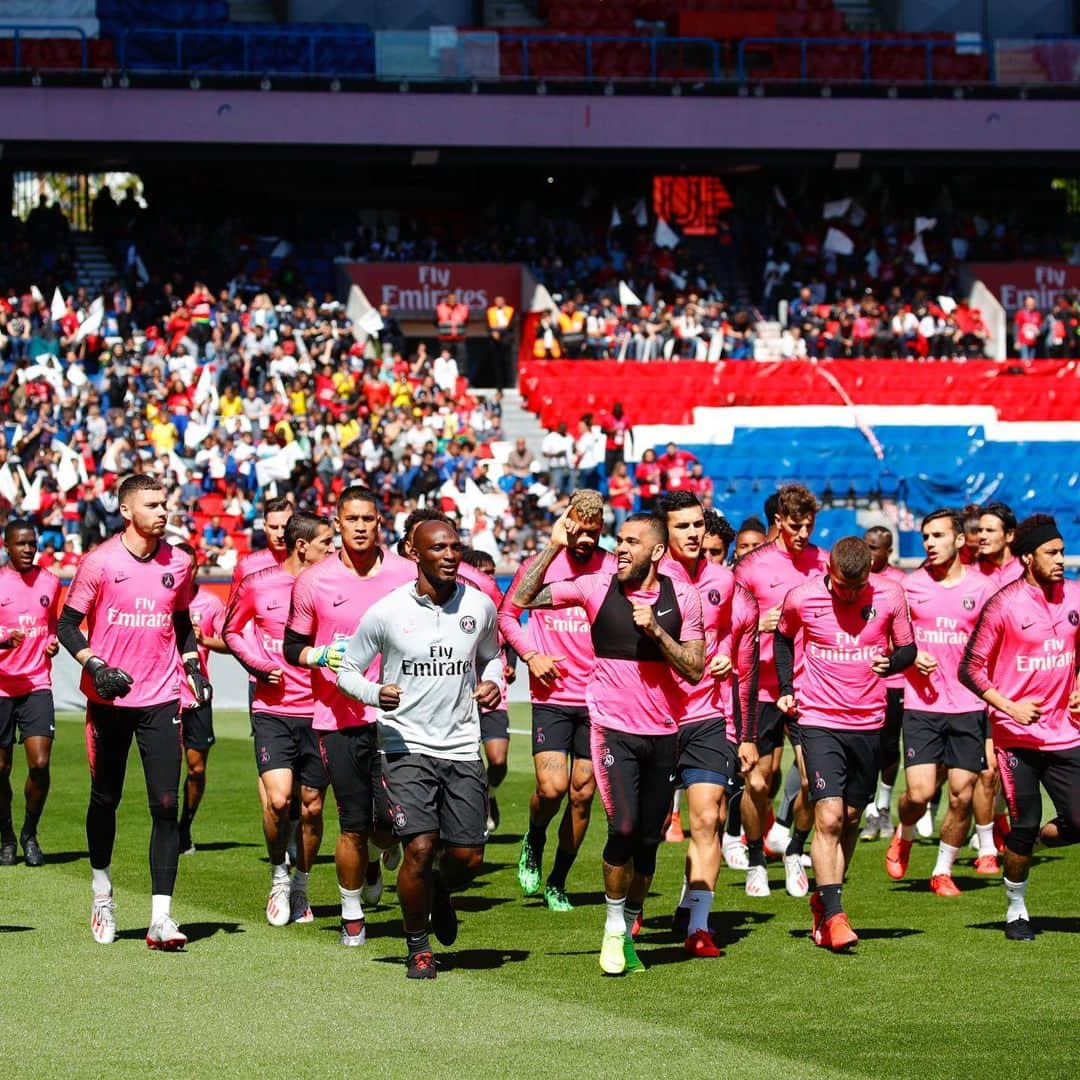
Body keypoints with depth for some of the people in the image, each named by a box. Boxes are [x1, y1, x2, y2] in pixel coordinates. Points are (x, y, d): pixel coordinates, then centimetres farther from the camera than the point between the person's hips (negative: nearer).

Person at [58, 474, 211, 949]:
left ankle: (160, 917, -10)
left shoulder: (177, 564, 5)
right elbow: (67, 625, -1)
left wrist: (193, 665, 7)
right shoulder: (100, 562, -6)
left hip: (160, 700, 2)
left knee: (166, 804, -8)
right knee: (105, 801, 11)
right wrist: (95, 666, -15)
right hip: (109, 698, -2)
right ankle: (102, 893, 35)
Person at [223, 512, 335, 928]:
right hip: (272, 709, -2)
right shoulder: (257, 585, -2)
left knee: (312, 806, 6)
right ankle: (279, 876, 7)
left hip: (318, 710, 2)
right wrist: (257, 664, -3)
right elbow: (231, 631, 13)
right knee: (277, 798, -17)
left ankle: (300, 886, 25)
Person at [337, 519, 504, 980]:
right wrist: (375, 694, -18)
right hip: (407, 746, -3)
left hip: (462, 747, 3)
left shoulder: (479, 606, 3)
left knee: (468, 856, 0)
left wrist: (492, 683, -1)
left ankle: (440, 893, 37)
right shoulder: (386, 612, -7)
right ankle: (418, 946, 7)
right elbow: (347, 671, 3)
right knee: (420, 848, -15)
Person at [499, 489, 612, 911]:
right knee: (552, 786, -16)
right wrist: (530, 655, -3)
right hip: (552, 695, -1)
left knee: (582, 794, 5)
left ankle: (557, 883, 21)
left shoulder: (615, 571, -2)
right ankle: (534, 841, 17)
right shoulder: (538, 566, -1)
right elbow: (507, 613, 12)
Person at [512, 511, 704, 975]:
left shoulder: (682, 597, 1)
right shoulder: (597, 587, -2)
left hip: (662, 733, 2)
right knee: (624, 826, -18)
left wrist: (655, 630, -14)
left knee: (649, 839, 8)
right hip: (613, 728, -2)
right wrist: (554, 546, -10)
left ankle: (629, 931, 23)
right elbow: (520, 600, -6)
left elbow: (694, 669, -1)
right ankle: (614, 927, 0)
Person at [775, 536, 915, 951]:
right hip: (819, 721, -3)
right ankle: (834, 917, -15)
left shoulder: (889, 595, -6)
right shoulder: (801, 598, -8)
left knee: (850, 819, 10)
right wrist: (786, 689, 4)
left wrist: (892, 661, -18)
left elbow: (908, 648, 5)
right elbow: (783, 637, 12)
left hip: (868, 722, 3)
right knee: (829, 817, -14)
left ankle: (823, 900, 27)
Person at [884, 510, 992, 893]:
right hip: (922, 704, 0)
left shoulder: (980, 587, 2)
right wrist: (912, 658, -8)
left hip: (969, 707, 0)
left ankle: (943, 871, 17)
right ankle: (904, 835, 24)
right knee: (920, 792, -9)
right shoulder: (911, 586, 2)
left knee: (962, 795, -1)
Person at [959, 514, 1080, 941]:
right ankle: (1016, 912, 17)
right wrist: (1009, 706, -18)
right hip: (1017, 735, -4)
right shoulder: (1004, 605, -11)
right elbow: (971, 668, -8)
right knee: (1024, 826, -2)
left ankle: (1033, 841, 30)